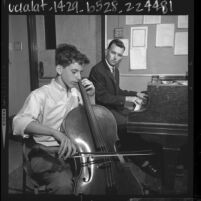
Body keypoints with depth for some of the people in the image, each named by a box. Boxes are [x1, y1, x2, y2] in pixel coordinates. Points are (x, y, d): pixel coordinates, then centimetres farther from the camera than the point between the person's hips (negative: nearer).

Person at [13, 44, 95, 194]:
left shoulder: (76, 93, 10)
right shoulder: (41, 94, -9)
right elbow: (20, 122, -27)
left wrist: (91, 96, 5)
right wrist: (56, 132, -41)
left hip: (74, 150, 6)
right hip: (46, 153, -5)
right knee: (63, 184, -34)